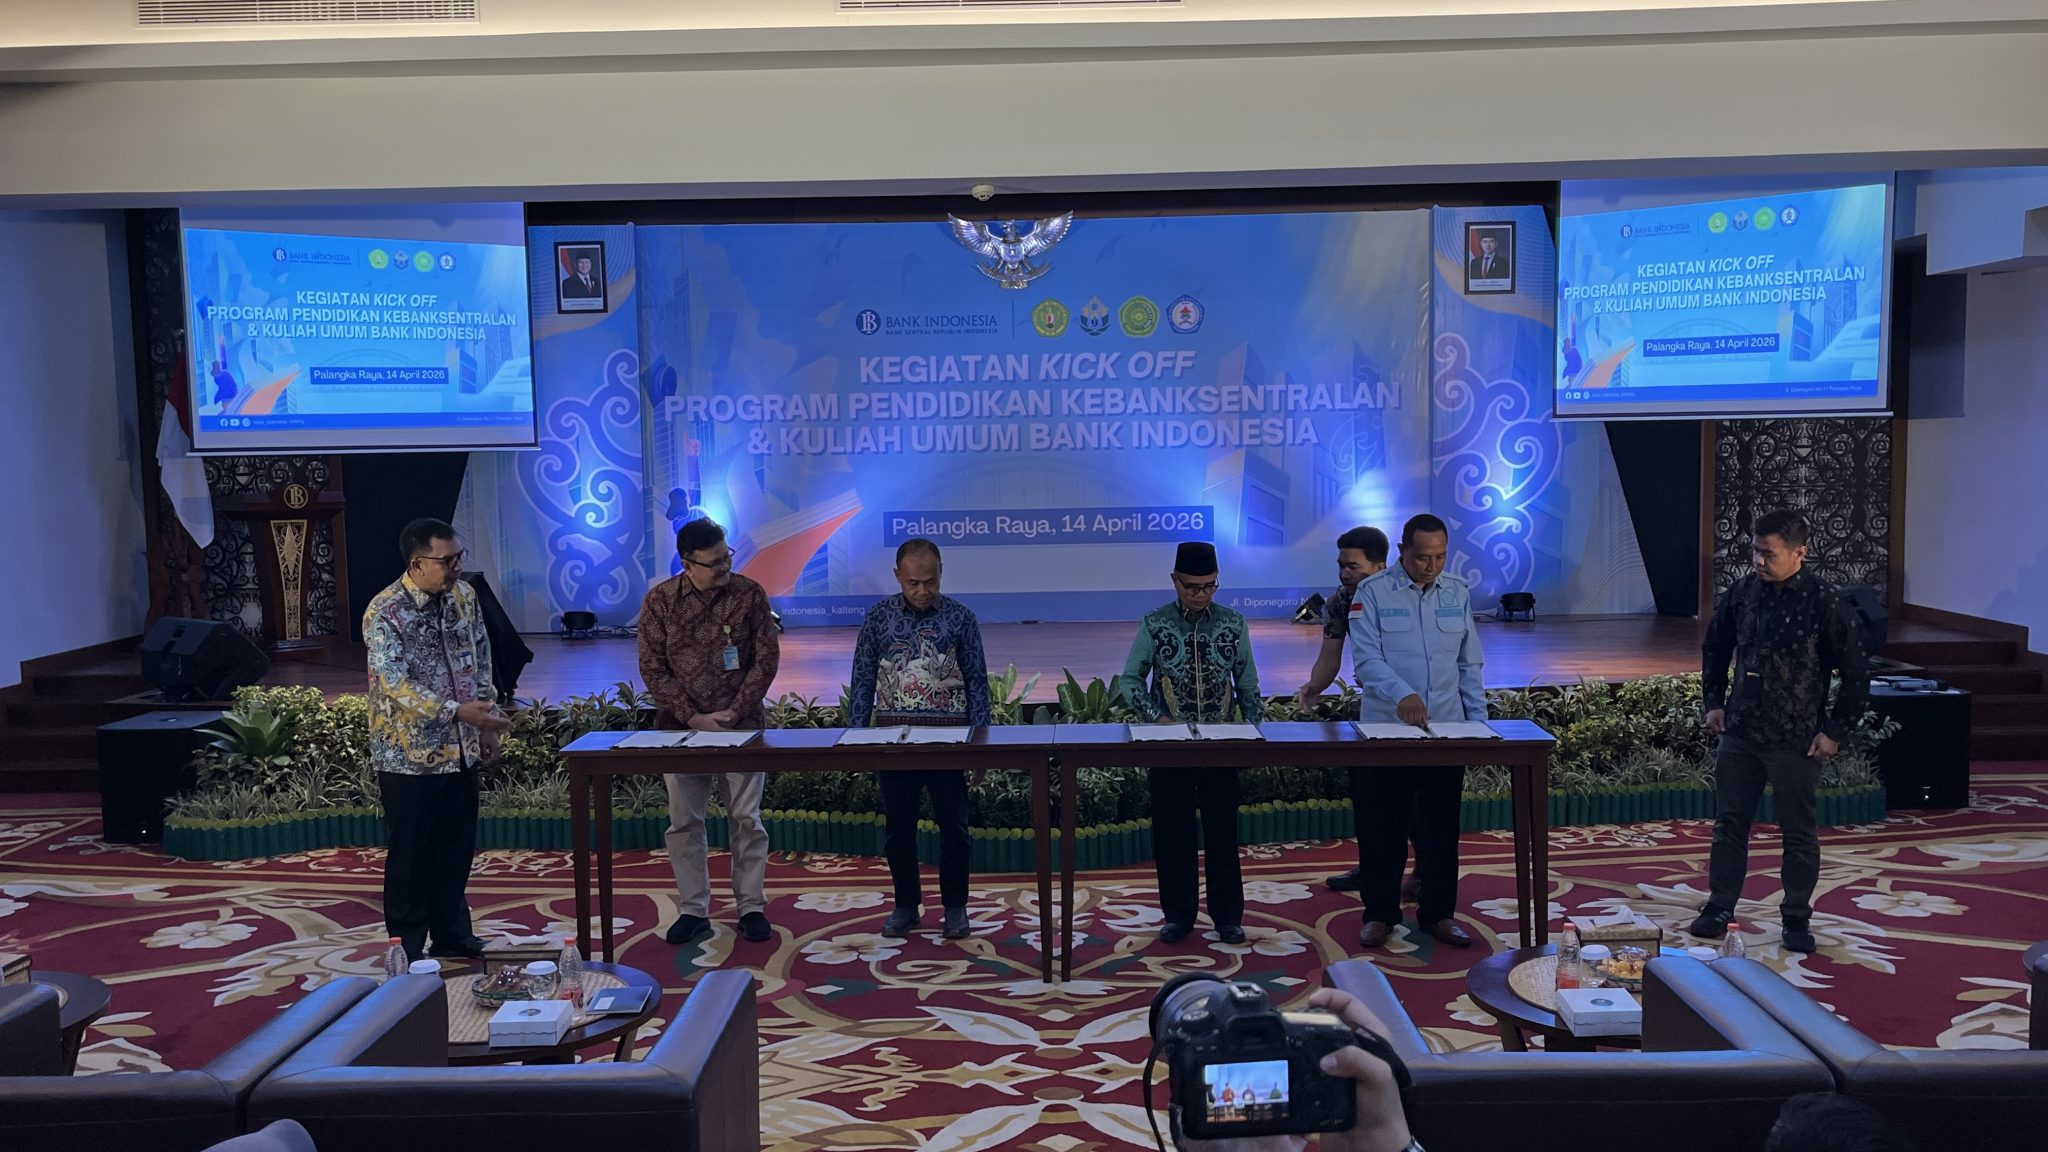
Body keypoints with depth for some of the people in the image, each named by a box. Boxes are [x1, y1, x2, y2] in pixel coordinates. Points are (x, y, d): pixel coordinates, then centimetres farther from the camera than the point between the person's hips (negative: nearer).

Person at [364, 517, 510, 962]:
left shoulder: (464, 596, 2)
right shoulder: (384, 613, -18)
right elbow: (396, 684, -26)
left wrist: (486, 719, 7)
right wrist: (456, 711, -34)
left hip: (461, 749, 6)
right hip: (409, 755, -6)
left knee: (457, 849, 15)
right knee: (410, 855, 5)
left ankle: (452, 936, 30)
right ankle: (407, 952, 18)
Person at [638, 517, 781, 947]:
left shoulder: (748, 593, -4)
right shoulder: (659, 600, -3)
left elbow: (767, 658, -3)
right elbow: (652, 668, -3)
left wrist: (734, 712, -11)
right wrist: (693, 717, -11)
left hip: (741, 724, -1)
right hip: (682, 726, 1)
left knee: (746, 819, 4)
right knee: (683, 821, 6)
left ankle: (751, 907, 15)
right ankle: (693, 910, 18)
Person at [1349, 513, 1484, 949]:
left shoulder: (1459, 594, 9)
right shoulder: (1372, 593, -5)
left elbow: (1470, 664, 13)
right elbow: (1367, 657, -14)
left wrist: (1479, 722, 8)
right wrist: (1402, 695, -30)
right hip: (1385, 730, -3)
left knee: (1443, 827, 10)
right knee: (1381, 828, 4)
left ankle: (1437, 913, 23)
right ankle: (1379, 914, 18)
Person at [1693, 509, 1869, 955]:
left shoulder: (1823, 602, -13)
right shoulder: (1742, 592, 1)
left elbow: (1857, 673, -9)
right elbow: (1715, 647, 17)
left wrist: (1835, 731, -9)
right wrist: (1713, 701, 11)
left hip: (1796, 741, -4)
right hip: (1739, 732, 4)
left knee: (1798, 833, 7)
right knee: (1729, 823, 11)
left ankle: (1797, 919, 22)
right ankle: (1719, 908, 22)